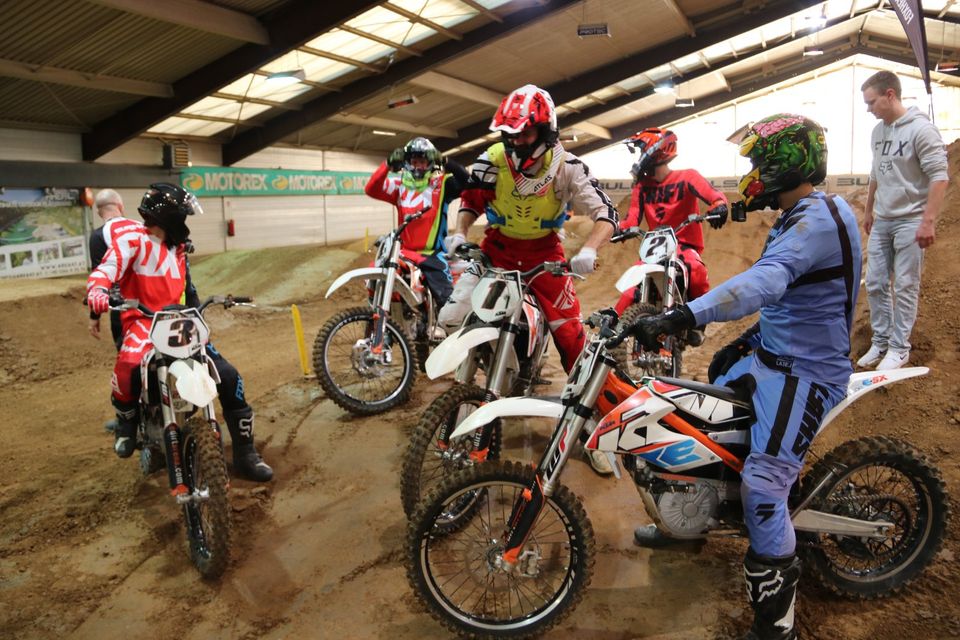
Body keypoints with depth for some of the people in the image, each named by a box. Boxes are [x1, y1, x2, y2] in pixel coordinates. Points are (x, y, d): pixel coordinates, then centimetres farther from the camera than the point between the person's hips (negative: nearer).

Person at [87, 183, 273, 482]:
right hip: (142, 322, -6)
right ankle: (126, 419, -4)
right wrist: (98, 290, -40)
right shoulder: (133, 239, -3)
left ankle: (245, 454, 4)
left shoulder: (176, 248, 20)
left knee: (228, 375, -6)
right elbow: (106, 269, -19)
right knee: (129, 366, -40)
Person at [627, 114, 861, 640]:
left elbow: (764, 283, -42)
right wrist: (751, 339, 21)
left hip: (806, 373, -10)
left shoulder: (818, 218, -23)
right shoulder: (800, 217, 11)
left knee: (762, 487, -17)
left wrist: (679, 318, -52)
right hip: (771, 355, 10)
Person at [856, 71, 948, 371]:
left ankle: (899, 348, 9)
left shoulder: (920, 129, -12)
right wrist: (868, 210, 25)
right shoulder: (878, 131, 10)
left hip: (910, 221, -7)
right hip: (881, 222, 7)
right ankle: (880, 341, 20)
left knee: (905, 287, 0)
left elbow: (939, 177, -15)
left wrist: (928, 221, -21)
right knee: (875, 284, 8)